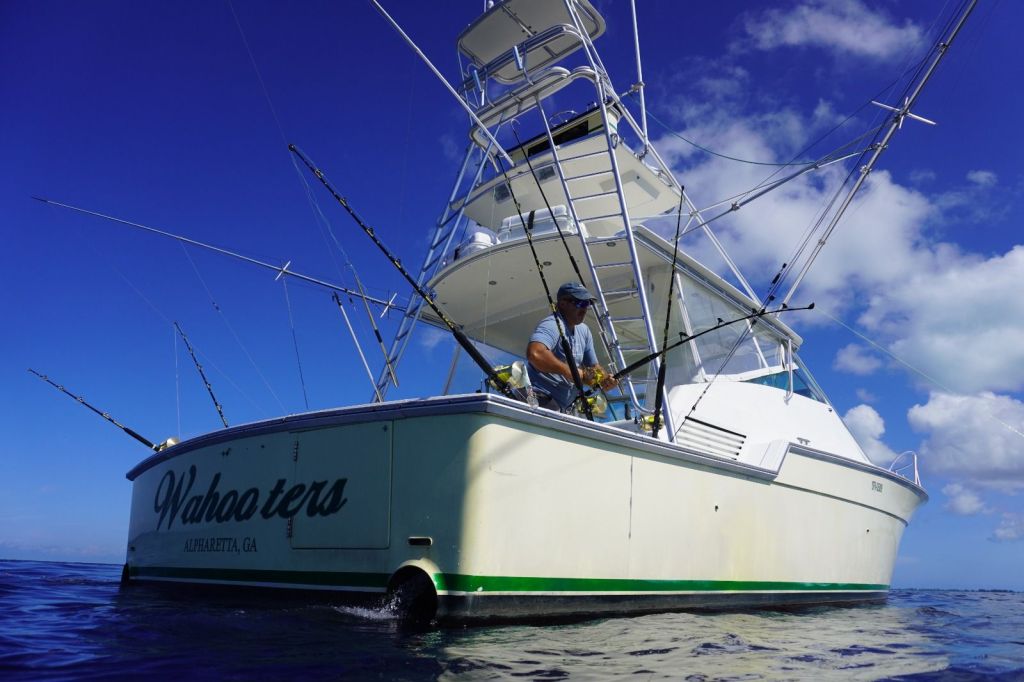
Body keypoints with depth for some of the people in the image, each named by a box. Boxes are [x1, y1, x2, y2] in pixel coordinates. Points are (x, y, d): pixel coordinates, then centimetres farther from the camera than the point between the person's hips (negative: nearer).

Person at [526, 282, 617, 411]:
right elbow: (535, 354, -35)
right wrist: (573, 373, -27)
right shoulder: (552, 324, -15)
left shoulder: (584, 331, 13)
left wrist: (605, 379, -3)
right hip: (541, 401, -9)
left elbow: (594, 366, 21)